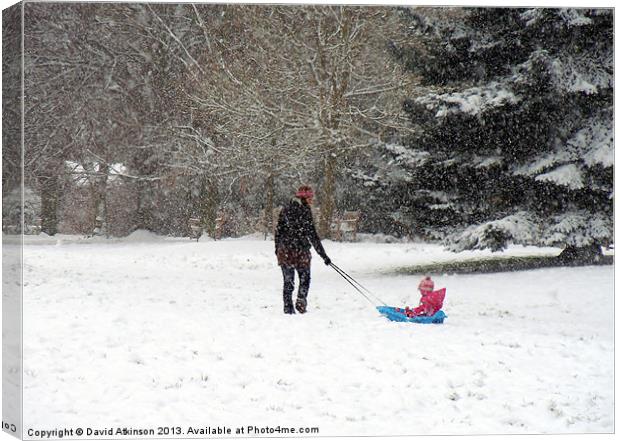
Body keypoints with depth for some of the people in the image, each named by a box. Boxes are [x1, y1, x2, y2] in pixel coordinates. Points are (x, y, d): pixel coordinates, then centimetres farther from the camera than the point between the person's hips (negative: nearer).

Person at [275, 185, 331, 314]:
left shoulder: (285, 210, 6)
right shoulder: (305, 211, -10)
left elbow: (278, 231, 11)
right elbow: (312, 235, -12)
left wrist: (277, 248, 25)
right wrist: (323, 255, -8)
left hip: (284, 252, 4)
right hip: (301, 250, -4)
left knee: (288, 281, 11)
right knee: (304, 279, 13)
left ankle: (288, 308, 7)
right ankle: (301, 301, -8)